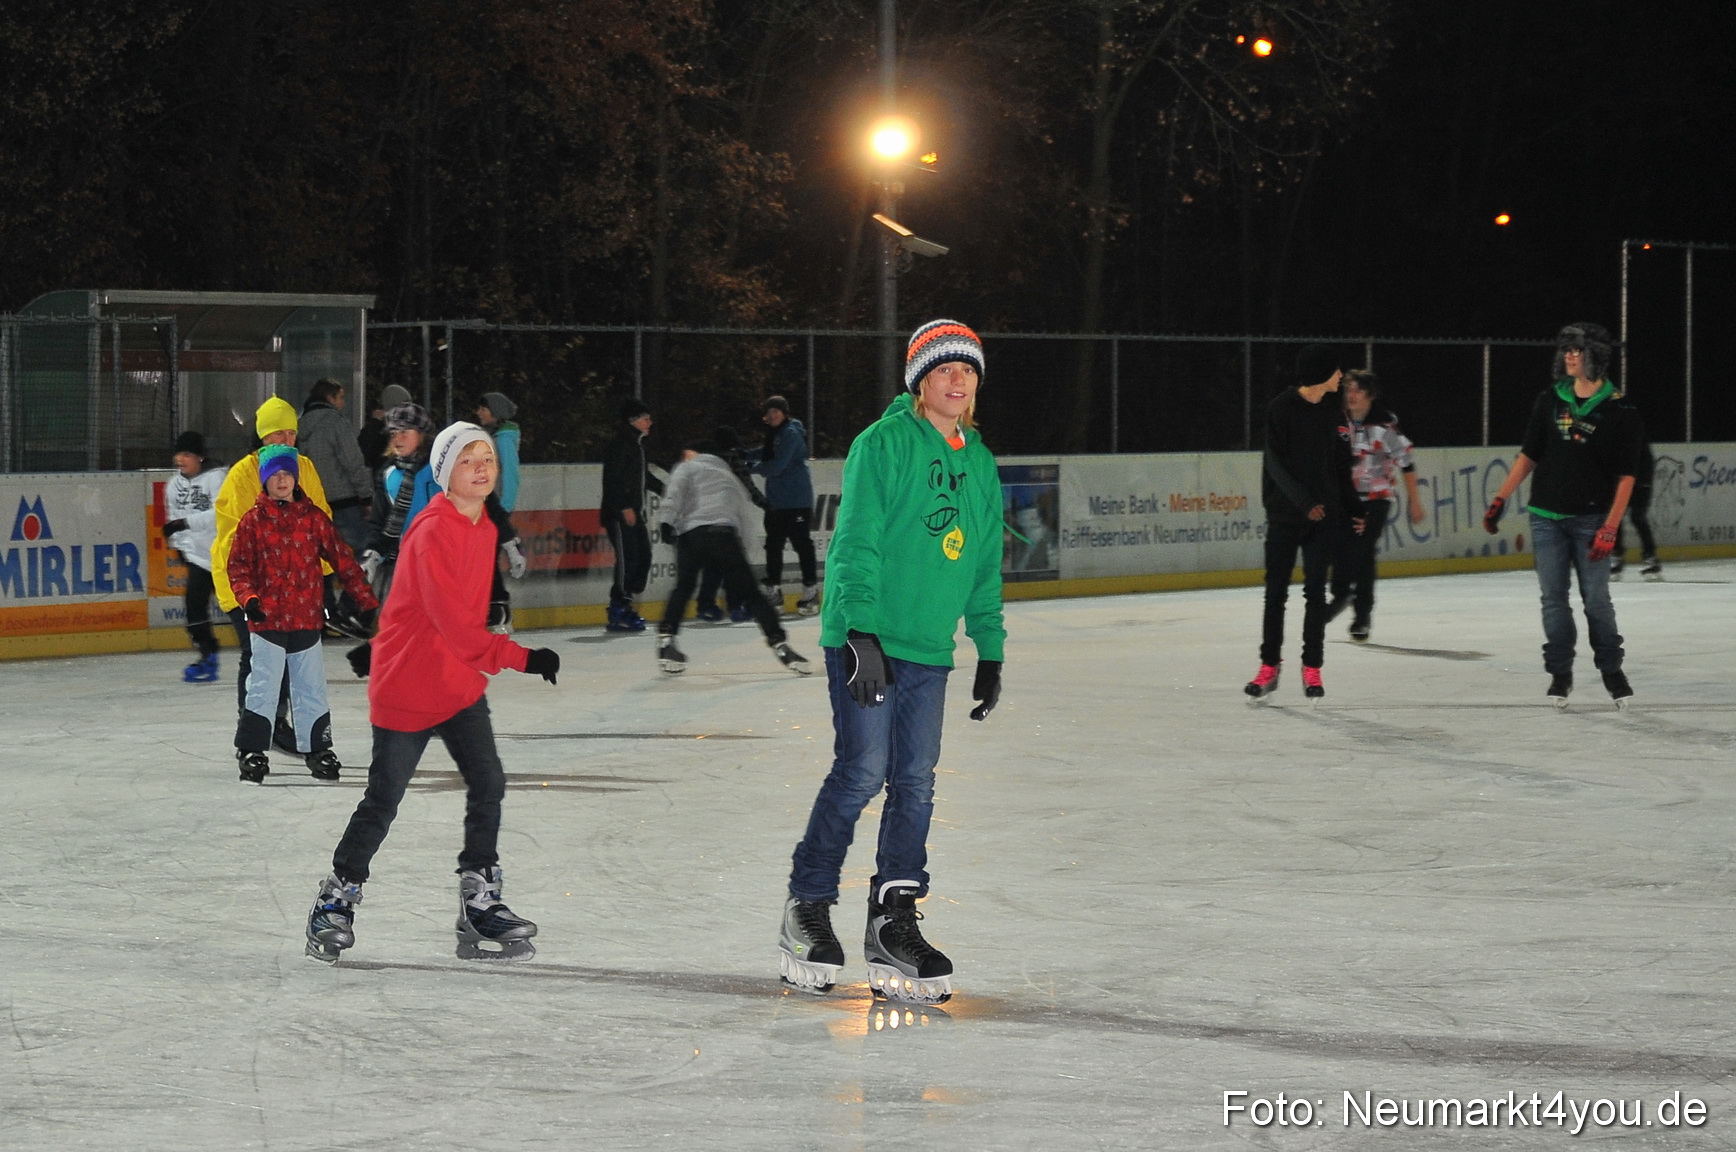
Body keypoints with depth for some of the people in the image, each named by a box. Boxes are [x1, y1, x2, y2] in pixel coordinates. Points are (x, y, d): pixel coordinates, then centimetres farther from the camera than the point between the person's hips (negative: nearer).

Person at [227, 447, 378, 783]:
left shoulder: (314, 518, 5)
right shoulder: (253, 522, 1)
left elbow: (342, 559, 8)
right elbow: (239, 567, 0)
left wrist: (366, 601, 7)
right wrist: (248, 598, -18)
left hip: (307, 619, 2)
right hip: (266, 620, -2)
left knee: (311, 690, 9)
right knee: (263, 689, -3)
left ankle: (317, 750, 21)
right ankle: (251, 753, 5)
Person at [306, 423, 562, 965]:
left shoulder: (483, 528, 8)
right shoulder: (434, 530, -20)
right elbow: (454, 622, -26)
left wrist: (381, 646, 22)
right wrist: (518, 657, -29)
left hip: (460, 683, 7)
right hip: (407, 684, -7)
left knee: (487, 784, -4)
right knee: (383, 800, 1)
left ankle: (480, 903, 2)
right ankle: (336, 900, 17)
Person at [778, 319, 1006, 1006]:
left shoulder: (980, 463, 15)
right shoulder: (884, 444, -7)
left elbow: (985, 565, 22)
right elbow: (857, 541, -13)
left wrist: (990, 650, 18)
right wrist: (862, 632, -20)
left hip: (929, 651, 6)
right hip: (864, 637, -6)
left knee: (916, 783, 2)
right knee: (863, 771, -10)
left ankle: (893, 923, 7)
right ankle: (806, 909, 3)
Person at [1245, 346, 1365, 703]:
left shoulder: (1334, 415, 8)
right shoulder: (1282, 408, -7)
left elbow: (1341, 468, 14)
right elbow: (1276, 463, -12)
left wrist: (1353, 510, 9)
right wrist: (1304, 502, -20)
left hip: (1323, 516, 4)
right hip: (1284, 513, -3)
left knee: (1316, 592, 3)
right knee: (1276, 591, 0)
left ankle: (1312, 669, 8)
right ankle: (1269, 667, 6)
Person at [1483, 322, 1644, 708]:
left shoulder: (1619, 412, -5)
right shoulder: (1549, 402, 6)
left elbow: (1626, 477, -6)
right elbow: (1528, 456, 13)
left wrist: (1609, 528, -13)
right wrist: (1501, 500, 8)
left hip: (1590, 519, -3)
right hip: (1547, 517, 3)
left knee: (1596, 599, -2)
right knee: (1553, 599, 3)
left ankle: (1612, 669, 13)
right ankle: (1560, 673, 12)